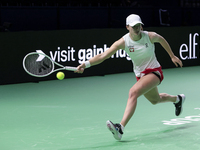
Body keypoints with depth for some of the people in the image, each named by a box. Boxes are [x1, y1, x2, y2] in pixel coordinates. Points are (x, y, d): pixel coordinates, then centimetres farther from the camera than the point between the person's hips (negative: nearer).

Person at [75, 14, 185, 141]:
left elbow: (162, 40, 8)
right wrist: (86, 64, -39)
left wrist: (172, 56, 17)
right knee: (155, 100, 28)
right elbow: (103, 55, -24)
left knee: (133, 92, -30)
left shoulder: (150, 36, -17)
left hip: (154, 72, -5)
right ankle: (177, 99, 62)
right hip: (140, 75, 5)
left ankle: (121, 128, -38)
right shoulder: (123, 42, -16)